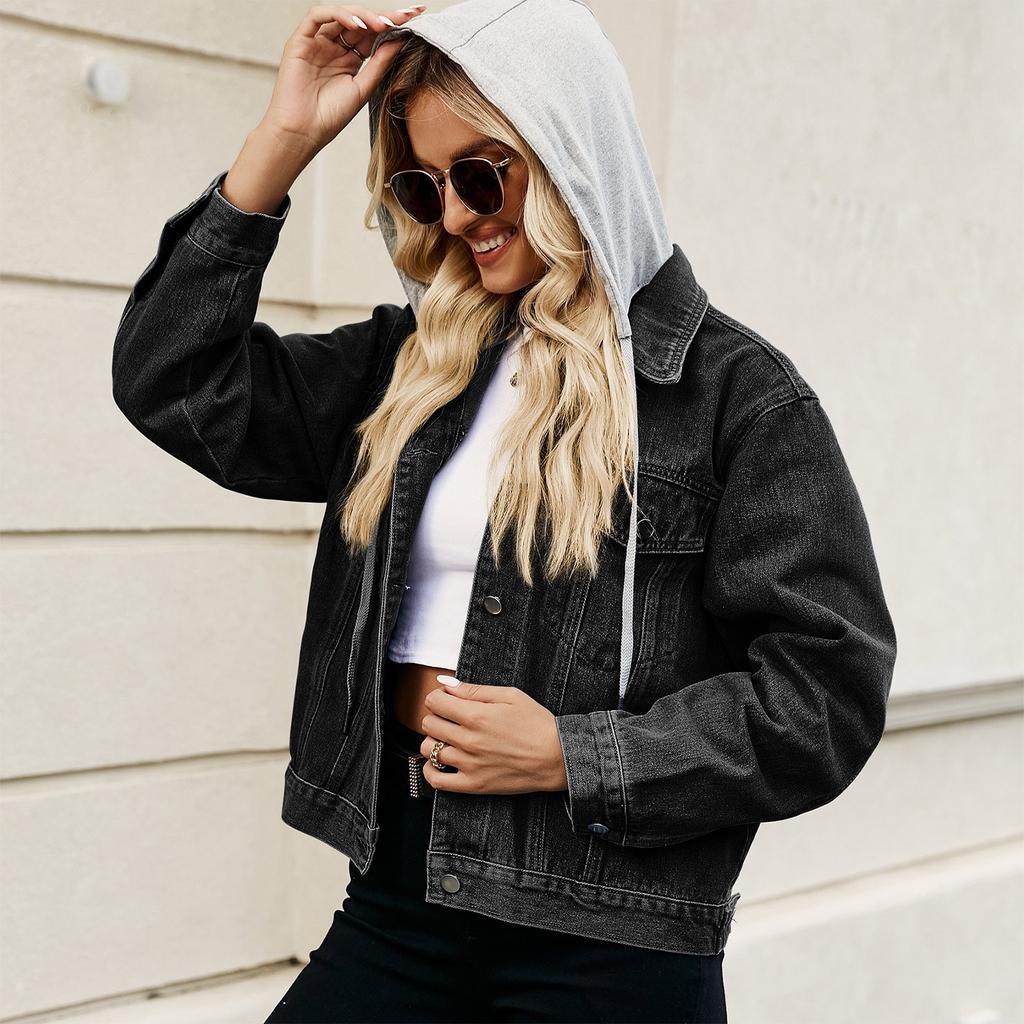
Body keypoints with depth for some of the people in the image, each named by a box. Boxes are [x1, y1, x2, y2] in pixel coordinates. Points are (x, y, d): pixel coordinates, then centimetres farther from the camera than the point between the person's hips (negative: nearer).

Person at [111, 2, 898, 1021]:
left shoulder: (736, 390, -7)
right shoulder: (409, 366, 10)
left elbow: (826, 689, -10)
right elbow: (175, 384, 5)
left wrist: (570, 755, -15)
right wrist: (284, 139, 1)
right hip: (396, 900, 5)